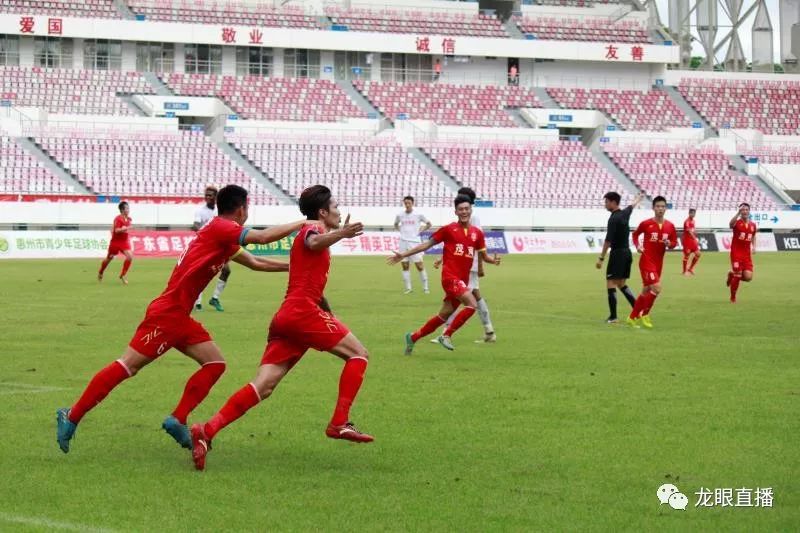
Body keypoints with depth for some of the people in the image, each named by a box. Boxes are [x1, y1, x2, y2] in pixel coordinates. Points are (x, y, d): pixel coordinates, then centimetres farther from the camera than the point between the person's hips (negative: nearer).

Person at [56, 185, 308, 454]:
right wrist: (300, 224, -8)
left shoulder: (224, 240, 16)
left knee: (215, 364, 5)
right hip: (166, 313, -10)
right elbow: (263, 237, -19)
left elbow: (256, 263, 28)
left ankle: (178, 421, 5)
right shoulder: (219, 228, -11)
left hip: (180, 318, 10)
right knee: (128, 366, -8)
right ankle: (72, 417, -3)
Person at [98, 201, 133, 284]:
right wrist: (127, 228, -42)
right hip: (115, 241, -4)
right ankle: (100, 273, 40)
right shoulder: (118, 218, -20)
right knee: (109, 258, 14)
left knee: (130, 256, -19)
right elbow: (116, 230, -32)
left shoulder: (129, 219, 1)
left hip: (124, 242, 4)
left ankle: (123, 275, -7)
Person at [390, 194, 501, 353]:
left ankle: (413, 337, 29)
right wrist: (403, 255, 3)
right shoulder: (448, 229, -1)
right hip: (450, 276, -6)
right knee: (472, 304, -24)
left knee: (444, 315, 11)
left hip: (463, 280, 6)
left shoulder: (477, 233, 10)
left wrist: (493, 260, -8)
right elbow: (427, 244, 4)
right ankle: (446, 336, -12)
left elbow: (484, 256, 15)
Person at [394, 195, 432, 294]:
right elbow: (396, 224, 27)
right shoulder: (400, 215, 7)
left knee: (419, 265, -4)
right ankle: (408, 288, 10)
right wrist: (400, 230, 9)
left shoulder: (418, 215, -1)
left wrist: (421, 230, -2)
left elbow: (428, 224, 11)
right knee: (405, 266, 3)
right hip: (403, 242, 3)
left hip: (414, 242, -3)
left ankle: (425, 287, 5)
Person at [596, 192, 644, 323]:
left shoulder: (613, 219, -17)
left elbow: (608, 240, -20)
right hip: (627, 253, 8)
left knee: (611, 283, -5)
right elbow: (632, 206, 32)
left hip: (618, 253, -8)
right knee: (621, 283, 16)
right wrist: (638, 199, 55)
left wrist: (601, 258, -19)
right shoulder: (625, 213, 7)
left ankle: (613, 316, -9)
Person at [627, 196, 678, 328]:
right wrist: (638, 245, -7)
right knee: (657, 288, -18)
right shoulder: (646, 224, -8)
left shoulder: (670, 226, 1)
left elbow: (675, 242, 10)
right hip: (646, 261, -5)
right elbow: (635, 234, 9)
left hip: (658, 263, 5)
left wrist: (669, 244, -12)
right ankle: (644, 314, 2)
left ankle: (633, 317, 27)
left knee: (646, 291, 13)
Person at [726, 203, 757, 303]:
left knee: (748, 277, -8)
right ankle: (733, 298, 16)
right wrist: (738, 213, -44)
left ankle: (732, 275, 24)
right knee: (737, 276, -5)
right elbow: (731, 224, -35)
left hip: (747, 254, 4)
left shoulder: (753, 225, 7)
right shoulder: (737, 223, -9)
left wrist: (754, 246, 8)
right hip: (736, 253, -4)